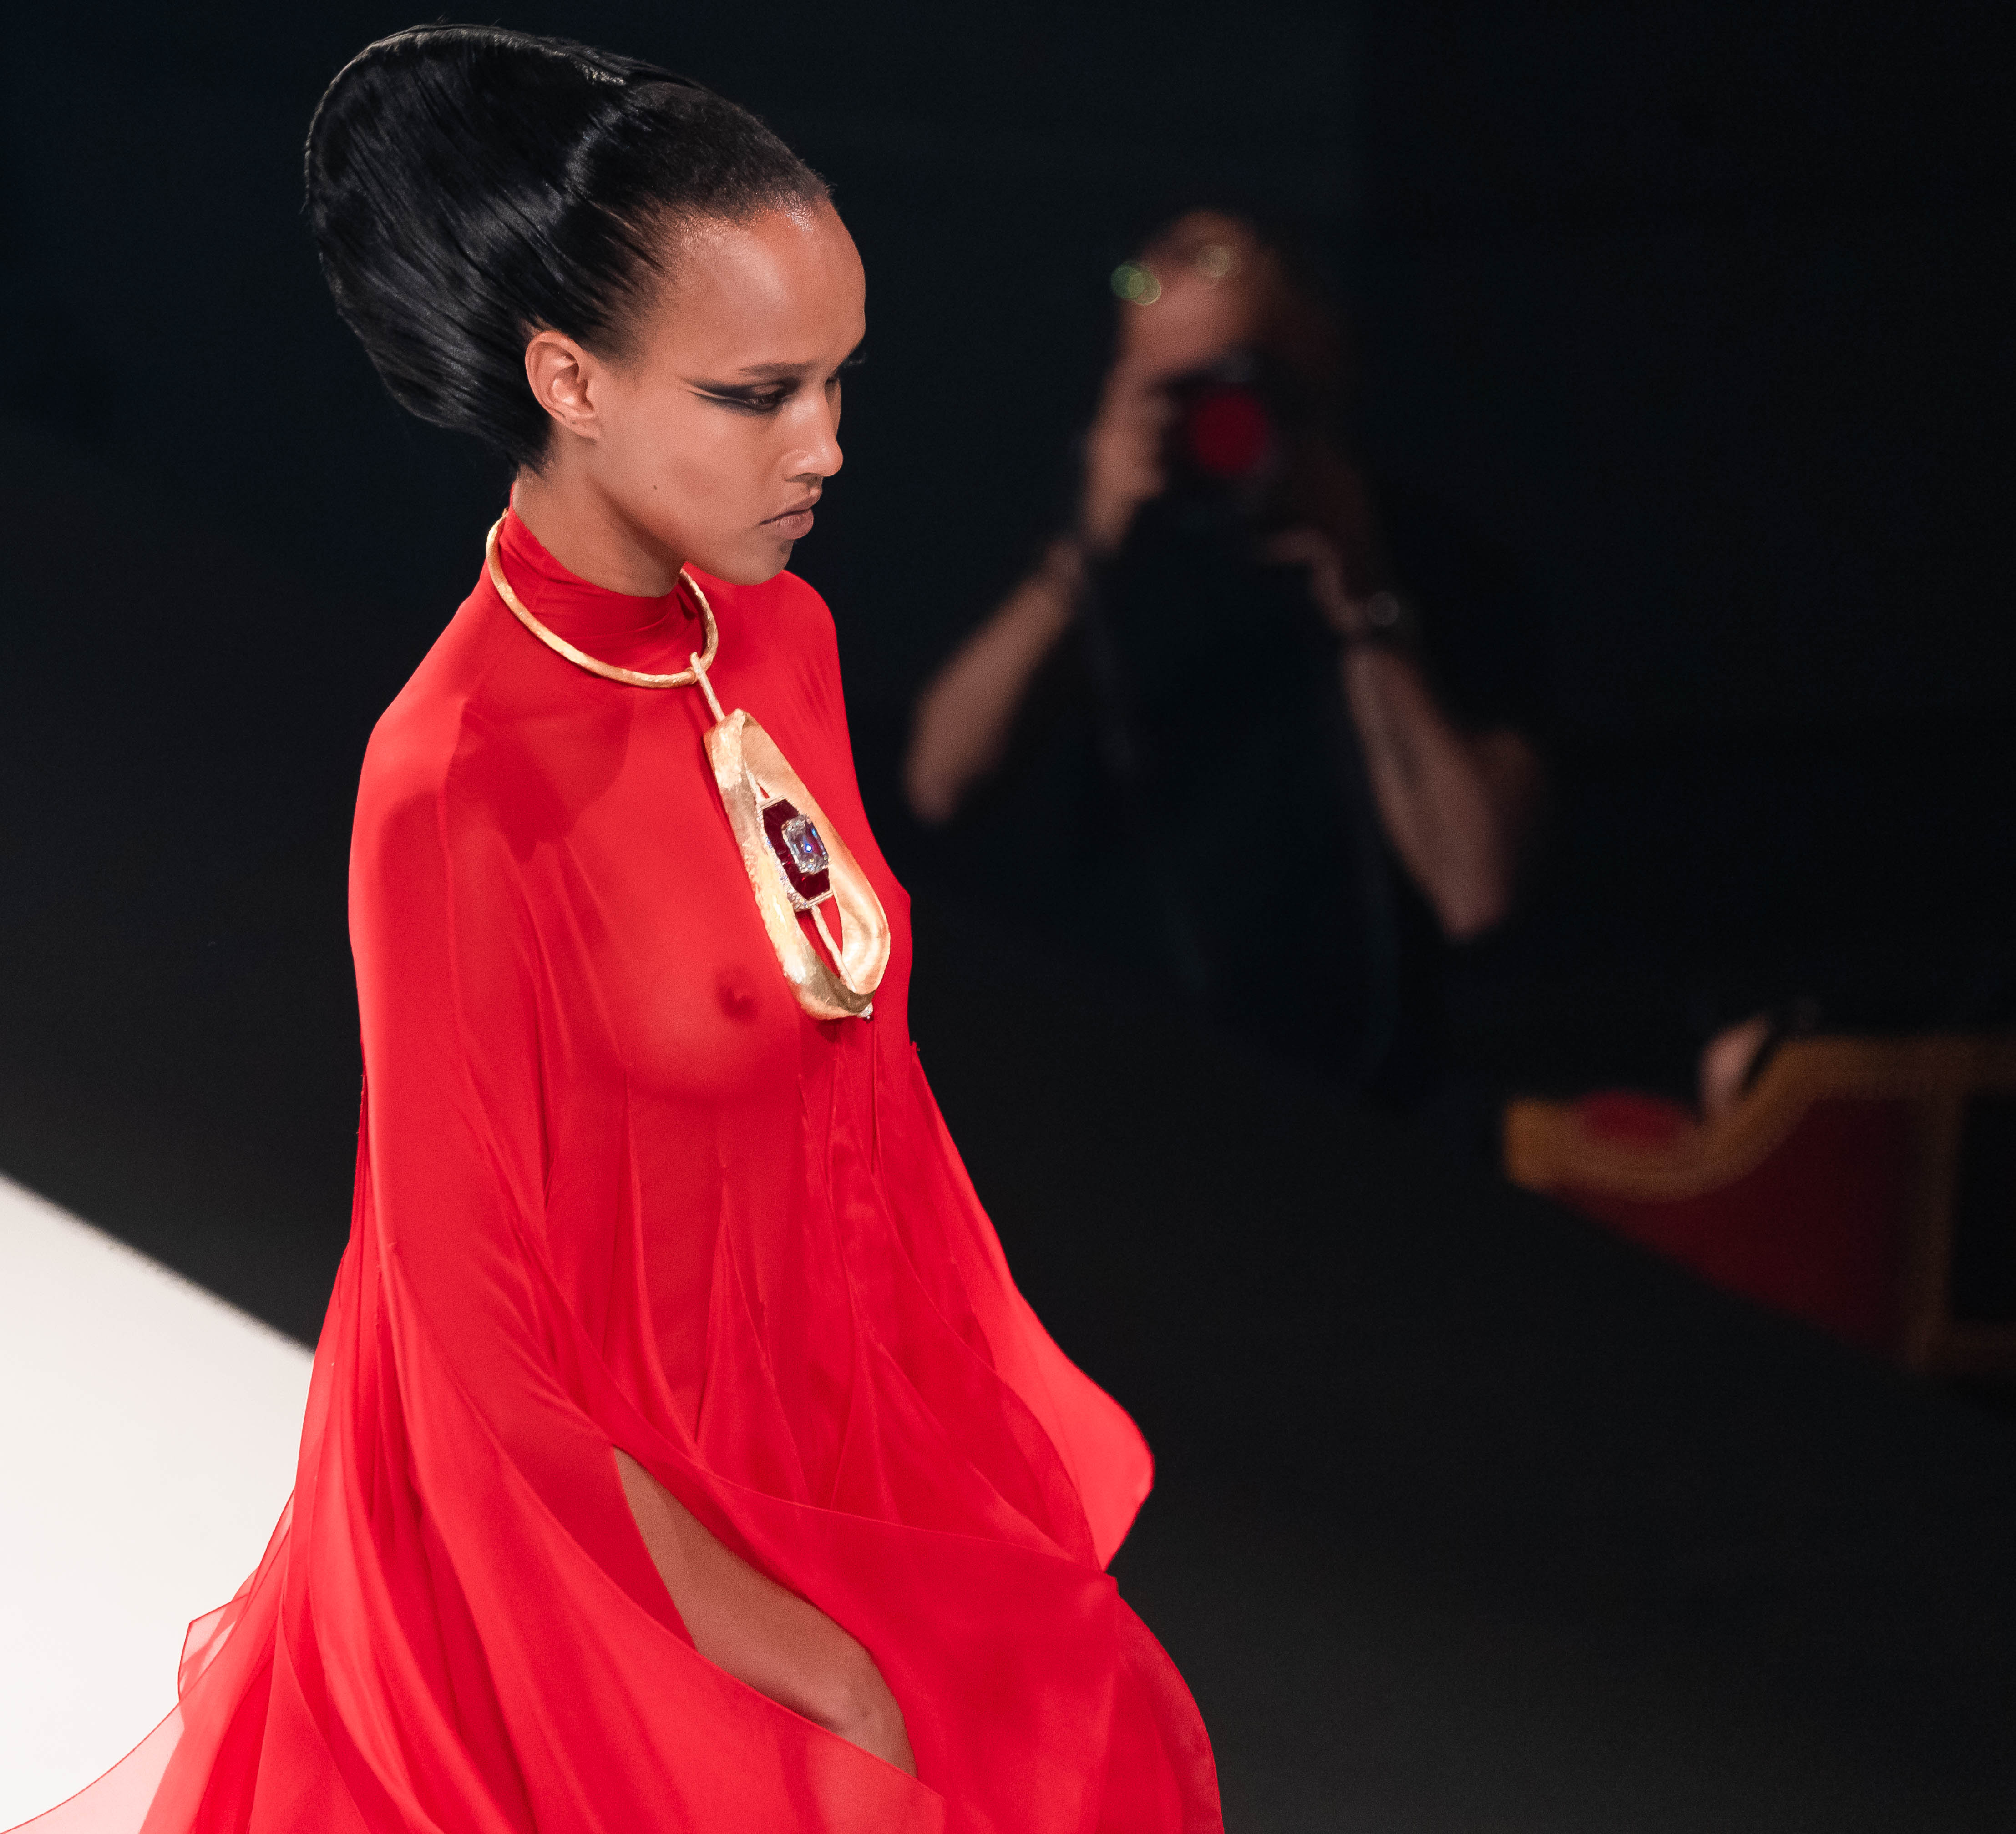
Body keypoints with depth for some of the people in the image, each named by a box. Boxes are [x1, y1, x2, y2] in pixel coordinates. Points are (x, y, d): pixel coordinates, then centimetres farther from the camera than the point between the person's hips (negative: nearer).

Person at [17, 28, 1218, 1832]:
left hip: (846, 1416, 7)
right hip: (613, 1518, -7)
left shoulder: (779, 640, -4)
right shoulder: (460, 790, -26)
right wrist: (798, 1661, -16)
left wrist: (1004, 1409, 9)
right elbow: (487, 1344, -20)